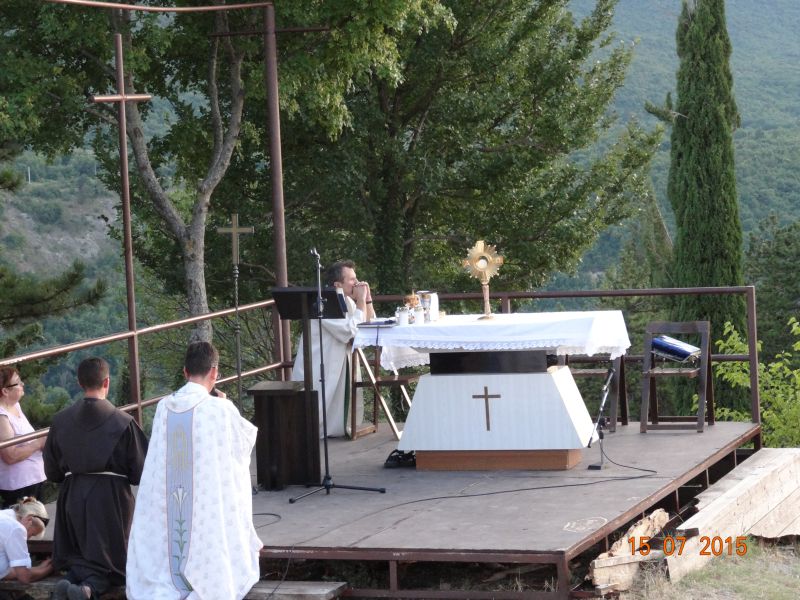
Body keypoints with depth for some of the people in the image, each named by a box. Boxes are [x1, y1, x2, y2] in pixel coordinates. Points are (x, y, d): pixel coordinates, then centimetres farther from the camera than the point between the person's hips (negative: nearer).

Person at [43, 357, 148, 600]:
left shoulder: (61, 420, -1)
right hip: (111, 498, -3)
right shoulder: (123, 422, -11)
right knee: (108, 563, 9)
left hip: (72, 497, 3)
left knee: (78, 557, 18)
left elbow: (52, 472, 7)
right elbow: (140, 470, -6)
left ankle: (71, 580, -16)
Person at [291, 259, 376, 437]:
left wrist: (367, 298, -3)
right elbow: (351, 331, -29)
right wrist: (361, 301, -22)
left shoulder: (347, 301, 7)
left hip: (340, 366, 8)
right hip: (317, 371, -8)